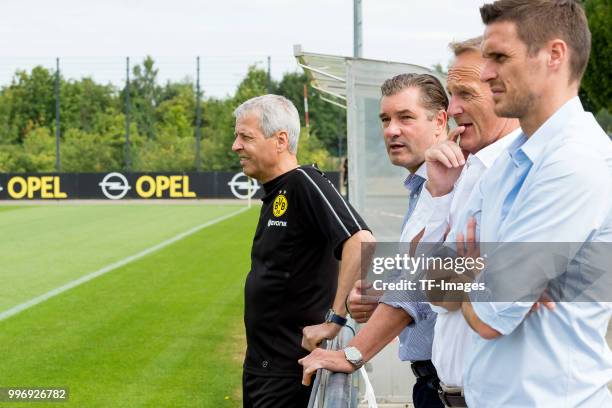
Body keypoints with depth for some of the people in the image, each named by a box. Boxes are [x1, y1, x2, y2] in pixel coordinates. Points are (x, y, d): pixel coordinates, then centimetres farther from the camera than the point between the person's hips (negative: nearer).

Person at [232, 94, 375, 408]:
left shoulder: (304, 182, -16)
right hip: (261, 363, 9)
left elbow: (361, 242, -29)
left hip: (292, 367, -9)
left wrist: (334, 320, -25)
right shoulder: (274, 193, 12)